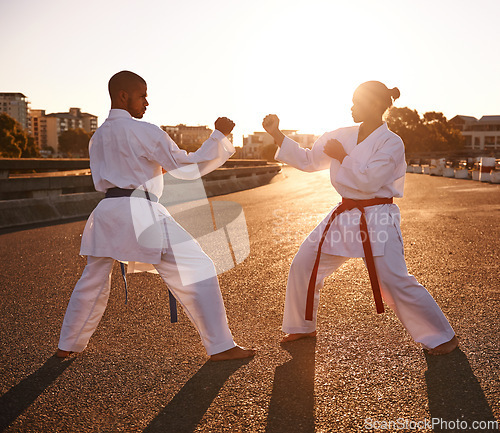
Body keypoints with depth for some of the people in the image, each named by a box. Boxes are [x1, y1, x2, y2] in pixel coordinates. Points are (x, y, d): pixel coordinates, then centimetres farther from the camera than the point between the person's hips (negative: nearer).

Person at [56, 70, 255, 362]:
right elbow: (188, 167, -9)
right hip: (140, 211, -7)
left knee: (93, 281, 23)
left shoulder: (98, 136, 16)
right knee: (197, 270, -1)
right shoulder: (143, 132, -7)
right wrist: (220, 134, -1)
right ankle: (220, 346, 0)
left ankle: (68, 345, 37)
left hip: (106, 212, 8)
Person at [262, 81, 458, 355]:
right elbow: (307, 160, 10)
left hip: (376, 220, -6)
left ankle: (442, 337, 13)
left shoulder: (391, 143, -11)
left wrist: (342, 156, -13)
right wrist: (276, 134, 5)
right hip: (344, 217, 7)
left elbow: (369, 181, -22)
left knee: (396, 283, -10)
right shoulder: (342, 136, 7)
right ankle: (303, 327, 27)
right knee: (303, 265, 6)